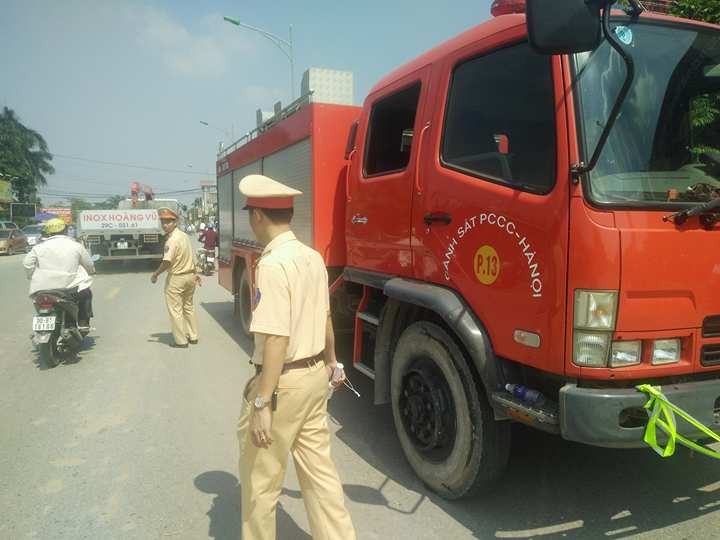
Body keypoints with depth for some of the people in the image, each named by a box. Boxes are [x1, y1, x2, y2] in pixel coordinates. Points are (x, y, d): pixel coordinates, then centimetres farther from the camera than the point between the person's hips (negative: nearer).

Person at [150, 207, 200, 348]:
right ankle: (193, 336, 27)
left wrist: (155, 274, -14)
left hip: (176, 278, -8)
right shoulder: (184, 235, 6)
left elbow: (167, 262, -28)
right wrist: (194, 273, 24)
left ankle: (180, 341, 8)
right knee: (189, 307, 19)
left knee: (175, 310, 3)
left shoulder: (172, 240, -21)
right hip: (190, 276, 8)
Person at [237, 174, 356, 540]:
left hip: (283, 381, -8)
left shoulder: (272, 264, -20)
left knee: (260, 479, 12)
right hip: (315, 375, 8)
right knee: (319, 468, 18)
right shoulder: (313, 257, 4)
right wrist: (331, 362, 30)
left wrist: (261, 403, -21)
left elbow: (277, 340, -25)